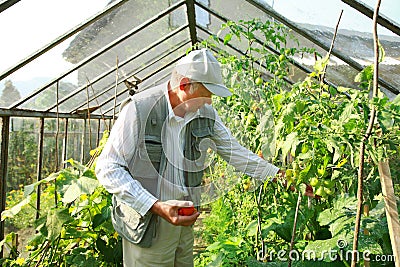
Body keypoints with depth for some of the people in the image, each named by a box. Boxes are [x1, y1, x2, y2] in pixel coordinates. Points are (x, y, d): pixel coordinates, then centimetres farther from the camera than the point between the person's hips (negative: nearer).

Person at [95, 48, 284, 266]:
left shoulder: (206, 113, 0)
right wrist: (156, 206, -25)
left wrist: (280, 176, 3)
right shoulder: (140, 109, -19)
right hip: (147, 224, -5)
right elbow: (107, 168, -18)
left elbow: (235, 152, 9)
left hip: (185, 222, 6)